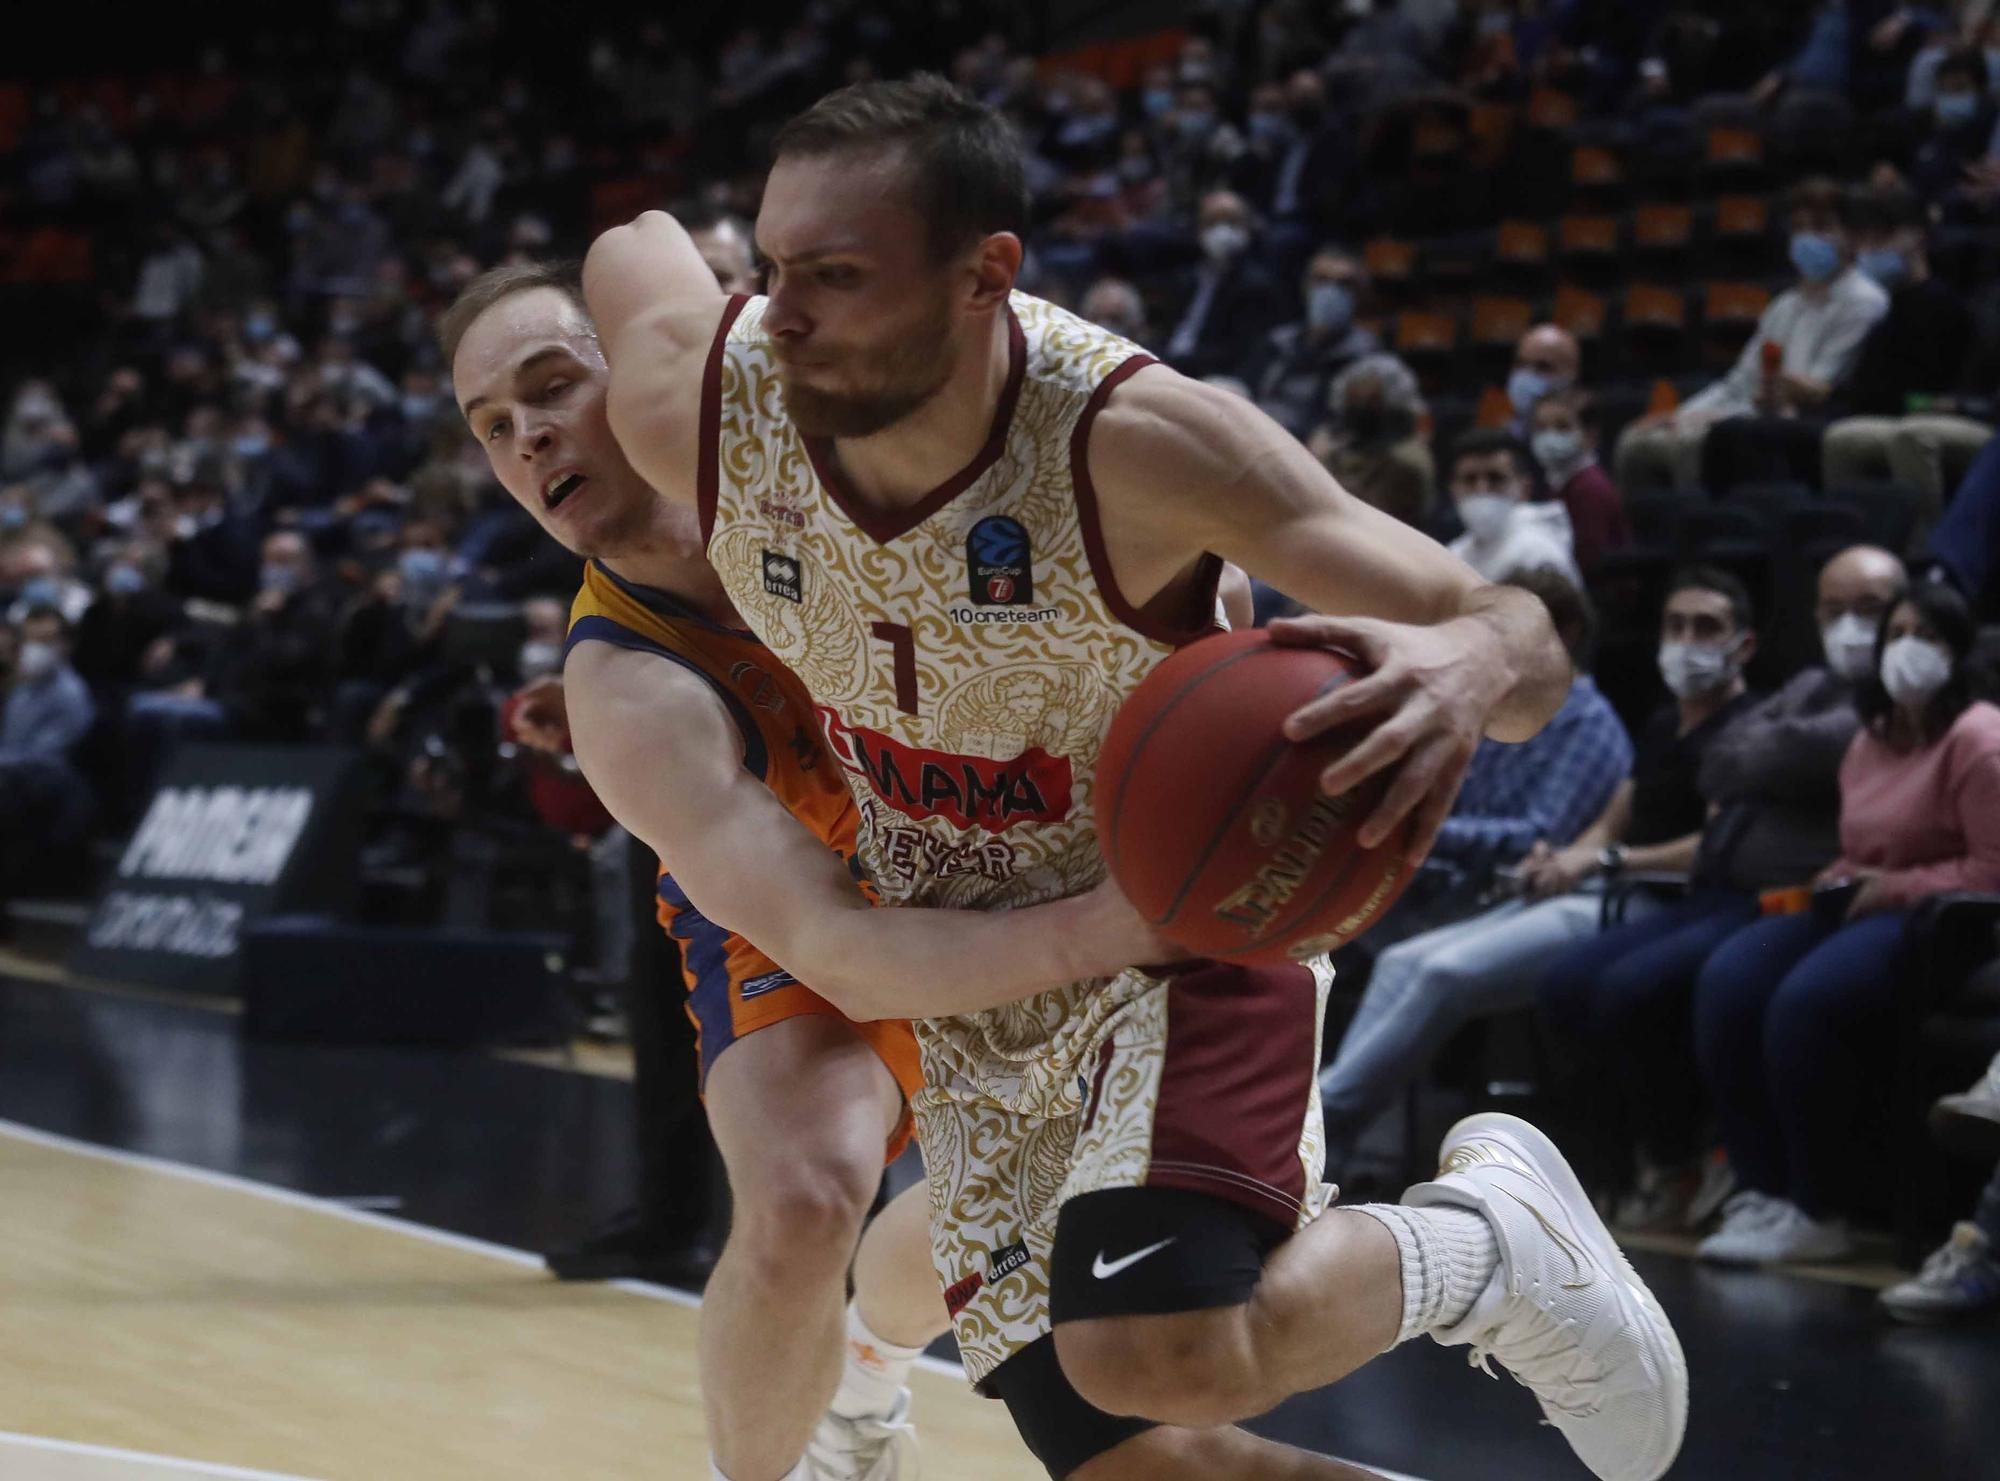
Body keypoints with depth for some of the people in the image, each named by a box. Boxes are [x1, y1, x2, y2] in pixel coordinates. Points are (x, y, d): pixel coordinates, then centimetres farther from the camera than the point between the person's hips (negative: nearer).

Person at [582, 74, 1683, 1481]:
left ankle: (1492, 1234, 3)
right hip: (961, 978, 5)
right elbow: (632, 243, 5)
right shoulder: (702, 405, -20)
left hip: (1183, 937, -5)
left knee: (1158, 1358, -27)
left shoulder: (1138, 438, -31)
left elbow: (1522, 633, -28)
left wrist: (1468, 666, -54)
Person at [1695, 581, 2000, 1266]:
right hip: (1857, 910, 8)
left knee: (1807, 999, -34)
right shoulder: (1871, 739, 21)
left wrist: (1891, 889, -14)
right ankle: (1765, 1190, -18)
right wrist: (1837, 883, 10)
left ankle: (1816, 1215, -22)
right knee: (1728, 980, -20)